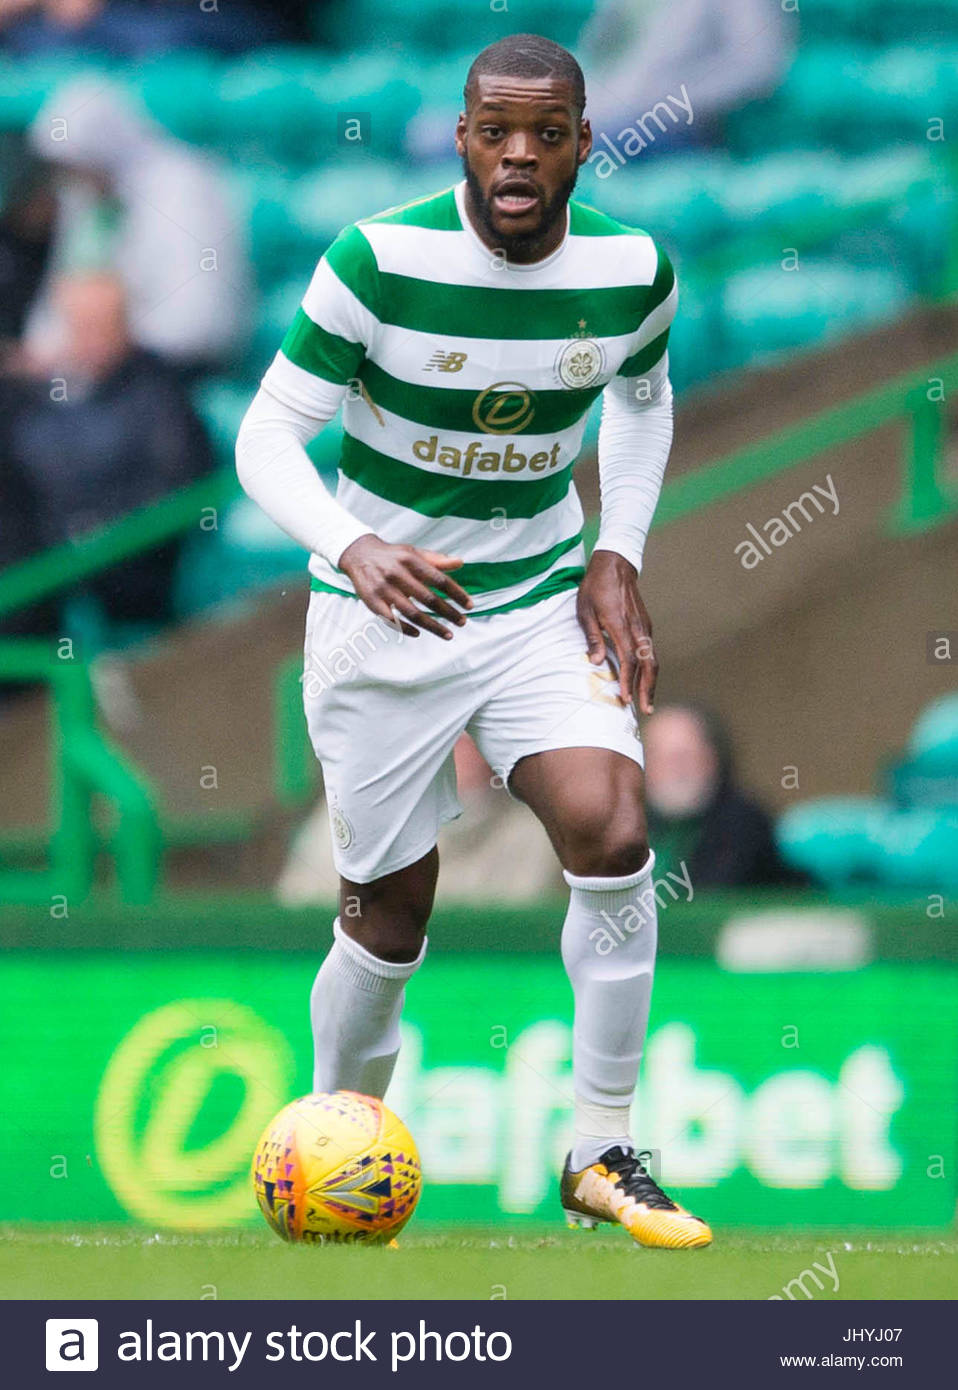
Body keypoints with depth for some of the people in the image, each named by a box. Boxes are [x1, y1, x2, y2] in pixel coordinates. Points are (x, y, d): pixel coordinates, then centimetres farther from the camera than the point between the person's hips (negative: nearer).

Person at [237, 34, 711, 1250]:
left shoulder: (631, 271, -8)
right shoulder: (380, 261, -19)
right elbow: (268, 434, -15)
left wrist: (619, 557, 3)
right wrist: (354, 548, -33)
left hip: (544, 603, 2)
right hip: (382, 614, -2)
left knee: (611, 834, -21)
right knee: (389, 920, 3)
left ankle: (602, 1159, -8)